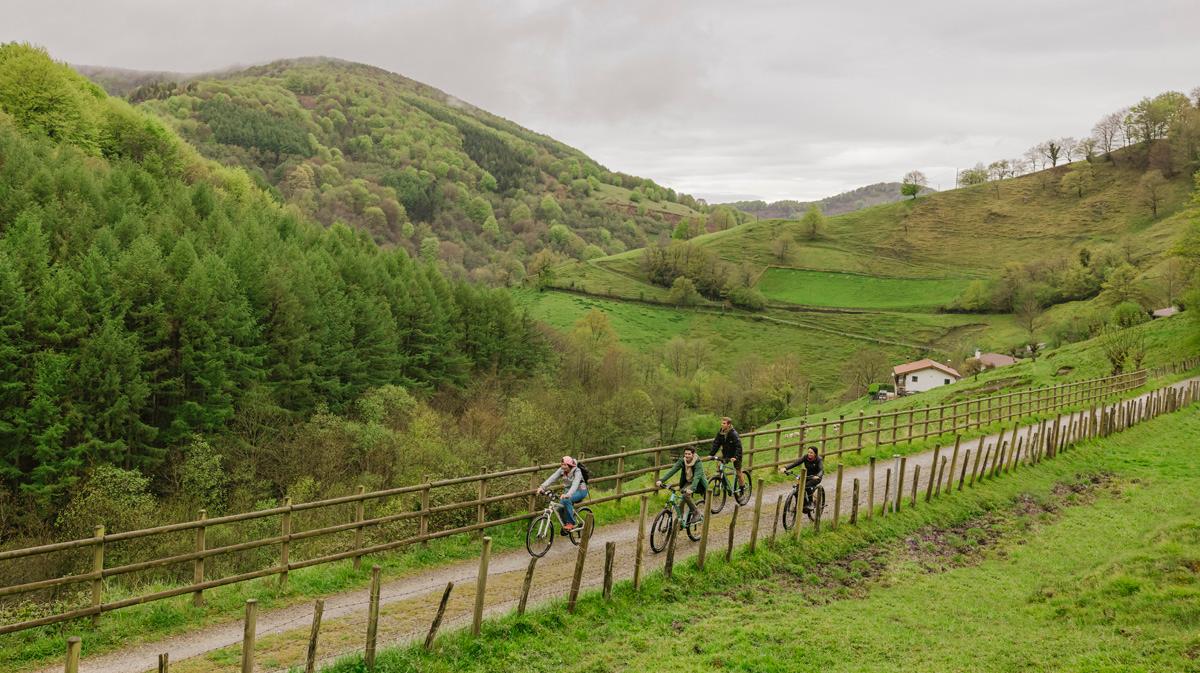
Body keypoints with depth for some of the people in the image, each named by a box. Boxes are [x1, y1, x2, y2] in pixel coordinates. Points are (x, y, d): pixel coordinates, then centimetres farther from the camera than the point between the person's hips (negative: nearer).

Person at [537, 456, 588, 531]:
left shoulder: (577, 471, -27)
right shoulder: (561, 470, -10)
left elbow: (575, 484, -42)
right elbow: (552, 478, -21)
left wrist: (567, 495, -59)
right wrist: (542, 487, -36)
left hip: (580, 490, -6)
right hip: (569, 490, 6)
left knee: (566, 500, -32)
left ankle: (571, 524, -19)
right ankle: (565, 524, 6)